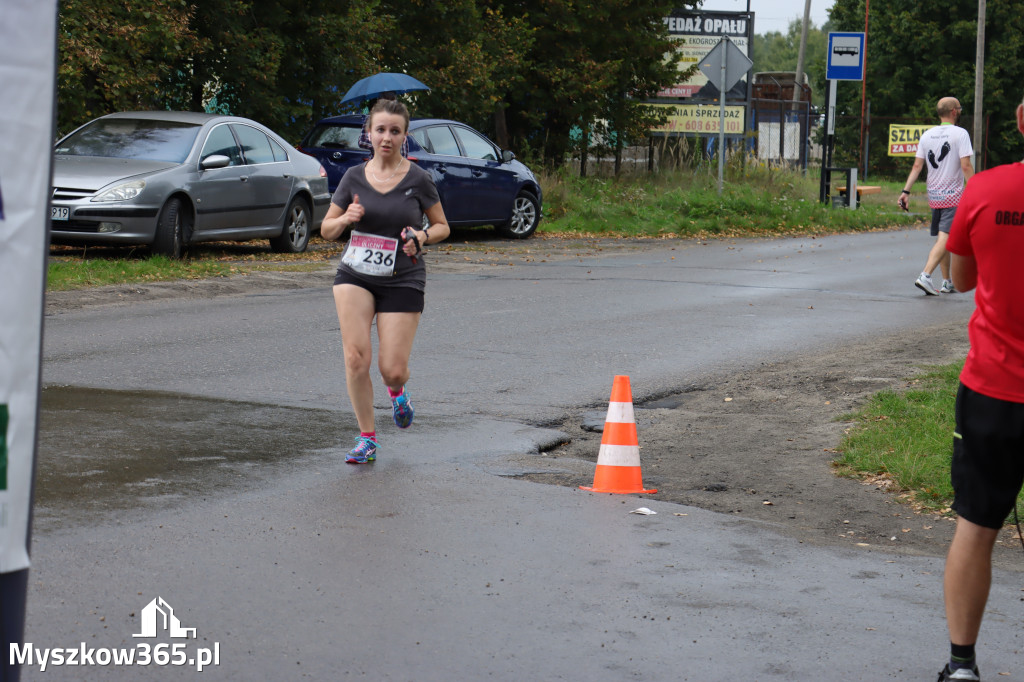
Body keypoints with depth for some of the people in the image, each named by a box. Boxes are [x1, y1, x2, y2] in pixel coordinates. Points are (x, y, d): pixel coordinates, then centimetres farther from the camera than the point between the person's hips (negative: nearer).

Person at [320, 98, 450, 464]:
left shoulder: (418, 179, -3)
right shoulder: (354, 177, 3)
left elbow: (442, 226, 7)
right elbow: (326, 230, 10)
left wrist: (422, 236, -14)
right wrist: (346, 219, -12)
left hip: (403, 281, -2)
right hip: (355, 276, 2)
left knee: (392, 370, -6)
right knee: (356, 356, -16)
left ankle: (398, 390, 34)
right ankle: (366, 437, -1)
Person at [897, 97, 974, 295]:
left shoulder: (927, 135, 7)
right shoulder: (960, 133, -9)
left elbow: (917, 166, 4)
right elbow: (966, 167, -15)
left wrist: (906, 191, 5)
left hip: (933, 196, 6)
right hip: (953, 197, -6)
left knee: (942, 238, 15)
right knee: (944, 239, -11)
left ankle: (947, 282, 20)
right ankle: (925, 276, -25)